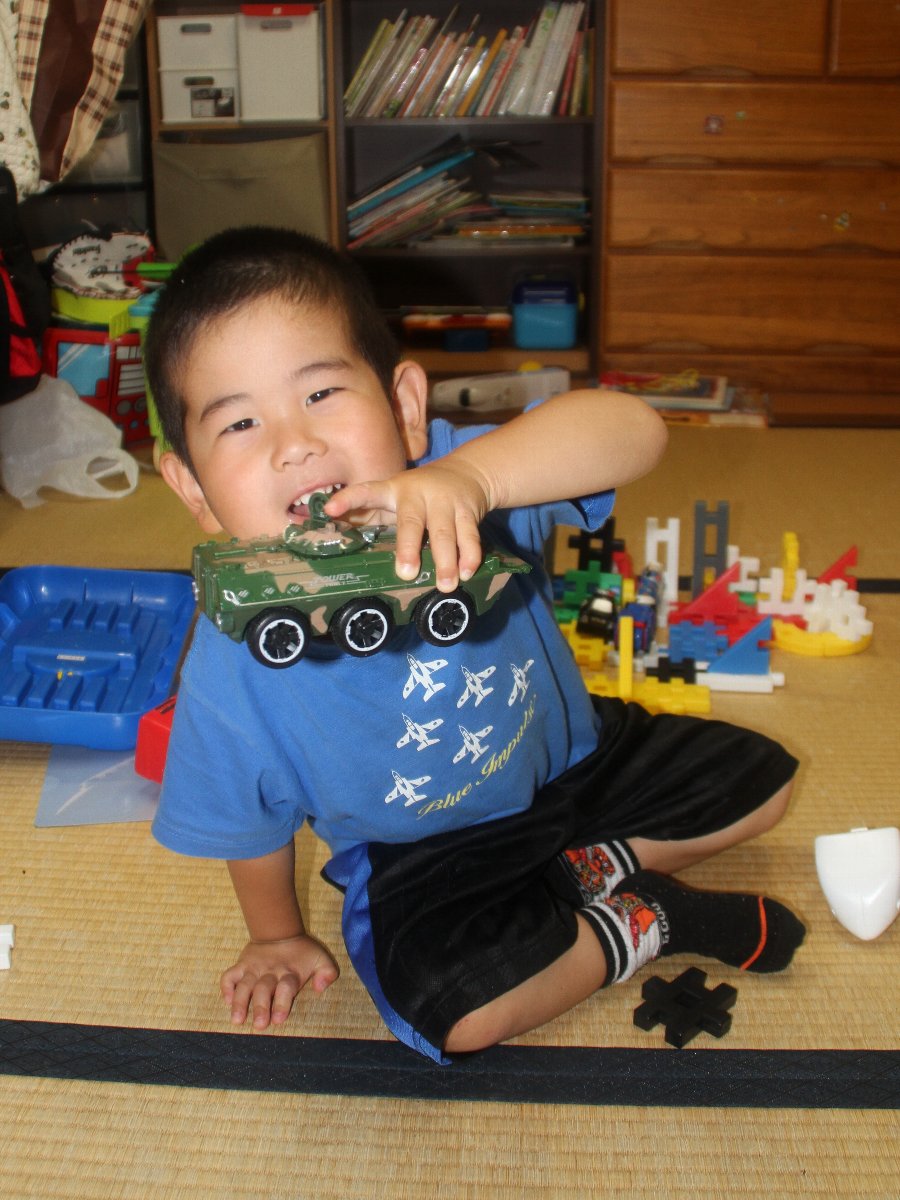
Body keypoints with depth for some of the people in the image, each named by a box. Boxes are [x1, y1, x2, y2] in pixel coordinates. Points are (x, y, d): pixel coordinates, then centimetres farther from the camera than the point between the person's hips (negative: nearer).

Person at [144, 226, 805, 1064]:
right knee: (455, 1014, -25)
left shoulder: (454, 493, -30)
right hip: (425, 852, -2)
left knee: (759, 782, 3)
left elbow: (634, 431, -46)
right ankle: (640, 925, 1)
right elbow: (249, 822, -9)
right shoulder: (235, 663, -29)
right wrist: (277, 935, 8)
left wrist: (471, 474, -63)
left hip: (573, 756, 3)